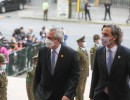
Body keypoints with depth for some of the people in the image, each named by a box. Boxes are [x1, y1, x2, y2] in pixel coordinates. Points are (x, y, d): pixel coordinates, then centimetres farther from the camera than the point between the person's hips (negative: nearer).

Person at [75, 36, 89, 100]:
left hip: (85, 74, 9)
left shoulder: (85, 51, 11)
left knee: (82, 90, 17)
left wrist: (87, 72, 15)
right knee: (79, 90, 1)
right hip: (80, 74, -9)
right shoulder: (78, 52, -17)